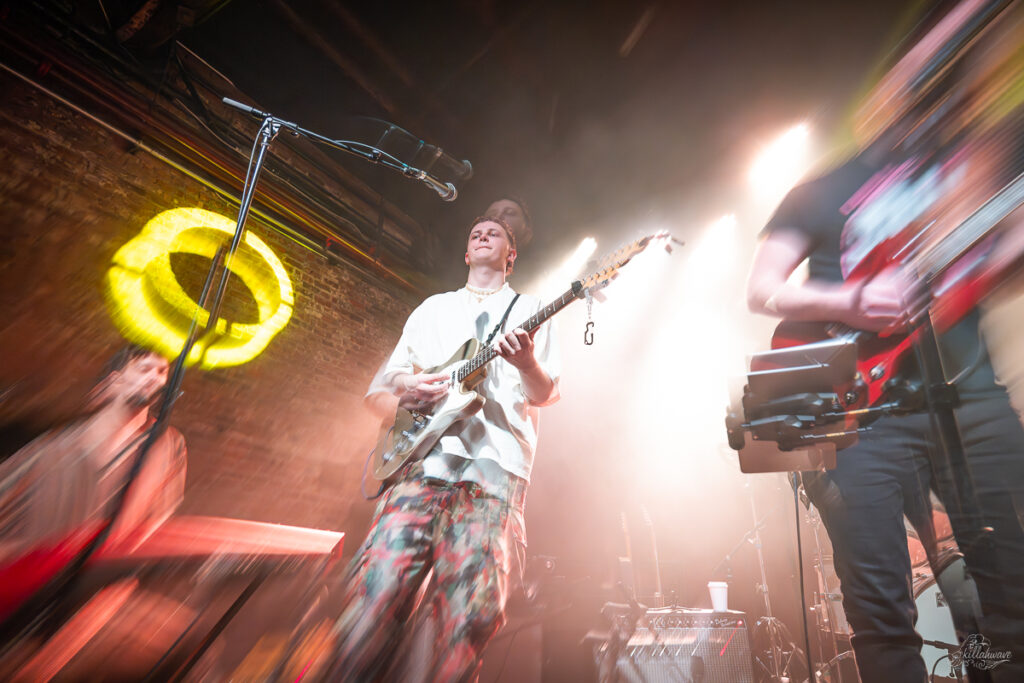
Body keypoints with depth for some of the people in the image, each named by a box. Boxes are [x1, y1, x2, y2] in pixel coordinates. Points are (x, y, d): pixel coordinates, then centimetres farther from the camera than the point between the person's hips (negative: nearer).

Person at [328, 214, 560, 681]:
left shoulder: (530, 311, 19)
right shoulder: (433, 308, 27)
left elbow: (546, 394, 9)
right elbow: (390, 373, 25)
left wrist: (526, 363, -15)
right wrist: (403, 385, 0)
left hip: (492, 470, -2)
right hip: (420, 458, 2)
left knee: (469, 614, -11)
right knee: (378, 587, -12)